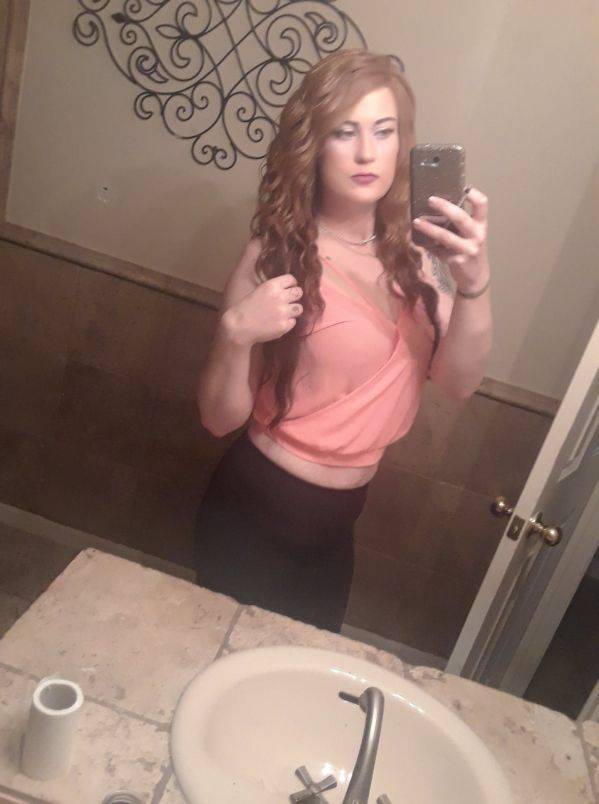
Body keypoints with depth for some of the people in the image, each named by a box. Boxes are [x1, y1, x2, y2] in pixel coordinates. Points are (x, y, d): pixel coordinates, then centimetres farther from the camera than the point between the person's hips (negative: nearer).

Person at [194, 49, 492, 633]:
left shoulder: (413, 256, -2)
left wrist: (473, 283, -29)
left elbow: (457, 382, -13)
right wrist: (235, 332, -32)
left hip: (337, 522, 5)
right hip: (255, 513, -4)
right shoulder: (277, 255, -16)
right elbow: (220, 419, -14)